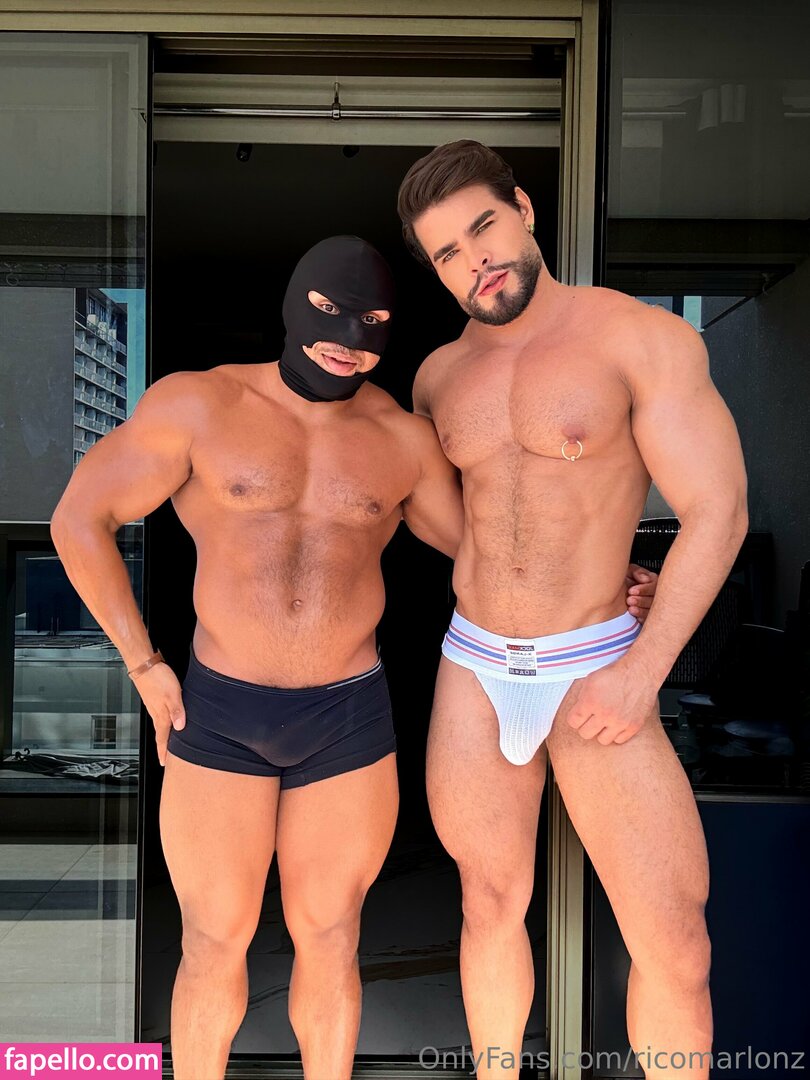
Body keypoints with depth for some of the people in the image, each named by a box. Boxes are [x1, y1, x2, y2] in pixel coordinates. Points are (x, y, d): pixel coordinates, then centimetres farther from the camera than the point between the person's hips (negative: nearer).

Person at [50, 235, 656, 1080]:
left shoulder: (404, 439, -1)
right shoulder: (201, 404, -7)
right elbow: (81, 518, -3)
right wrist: (143, 664, -5)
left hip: (350, 721, 1)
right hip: (219, 714, -1)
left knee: (329, 940, 15)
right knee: (216, 946, 13)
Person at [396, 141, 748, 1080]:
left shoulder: (645, 337, -11)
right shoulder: (439, 374, 5)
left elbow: (717, 514, -13)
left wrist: (641, 674, -19)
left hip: (597, 671, -3)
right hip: (473, 669, 4)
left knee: (674, 947, -2)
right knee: (492, 909, 16)